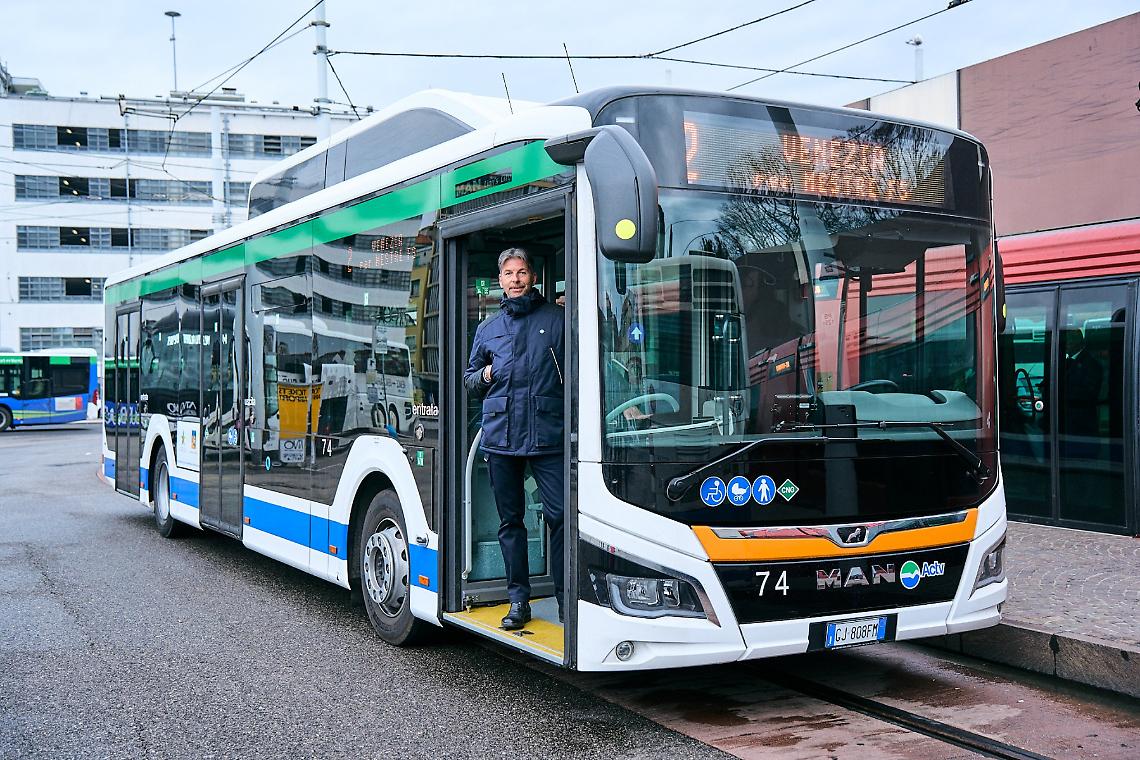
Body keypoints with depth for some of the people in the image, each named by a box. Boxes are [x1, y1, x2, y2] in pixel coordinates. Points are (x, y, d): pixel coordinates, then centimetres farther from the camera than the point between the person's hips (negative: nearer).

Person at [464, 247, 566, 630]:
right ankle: (518, 600, 16)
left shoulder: (556, 319, 7)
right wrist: (485, 375, 4)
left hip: (548, 435, -3)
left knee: (559, 515, -8)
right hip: (501, 436, 3)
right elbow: (470, 377, 27)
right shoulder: (488, 329, 18)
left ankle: (566, 598, 3)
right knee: (510, 519, 7)